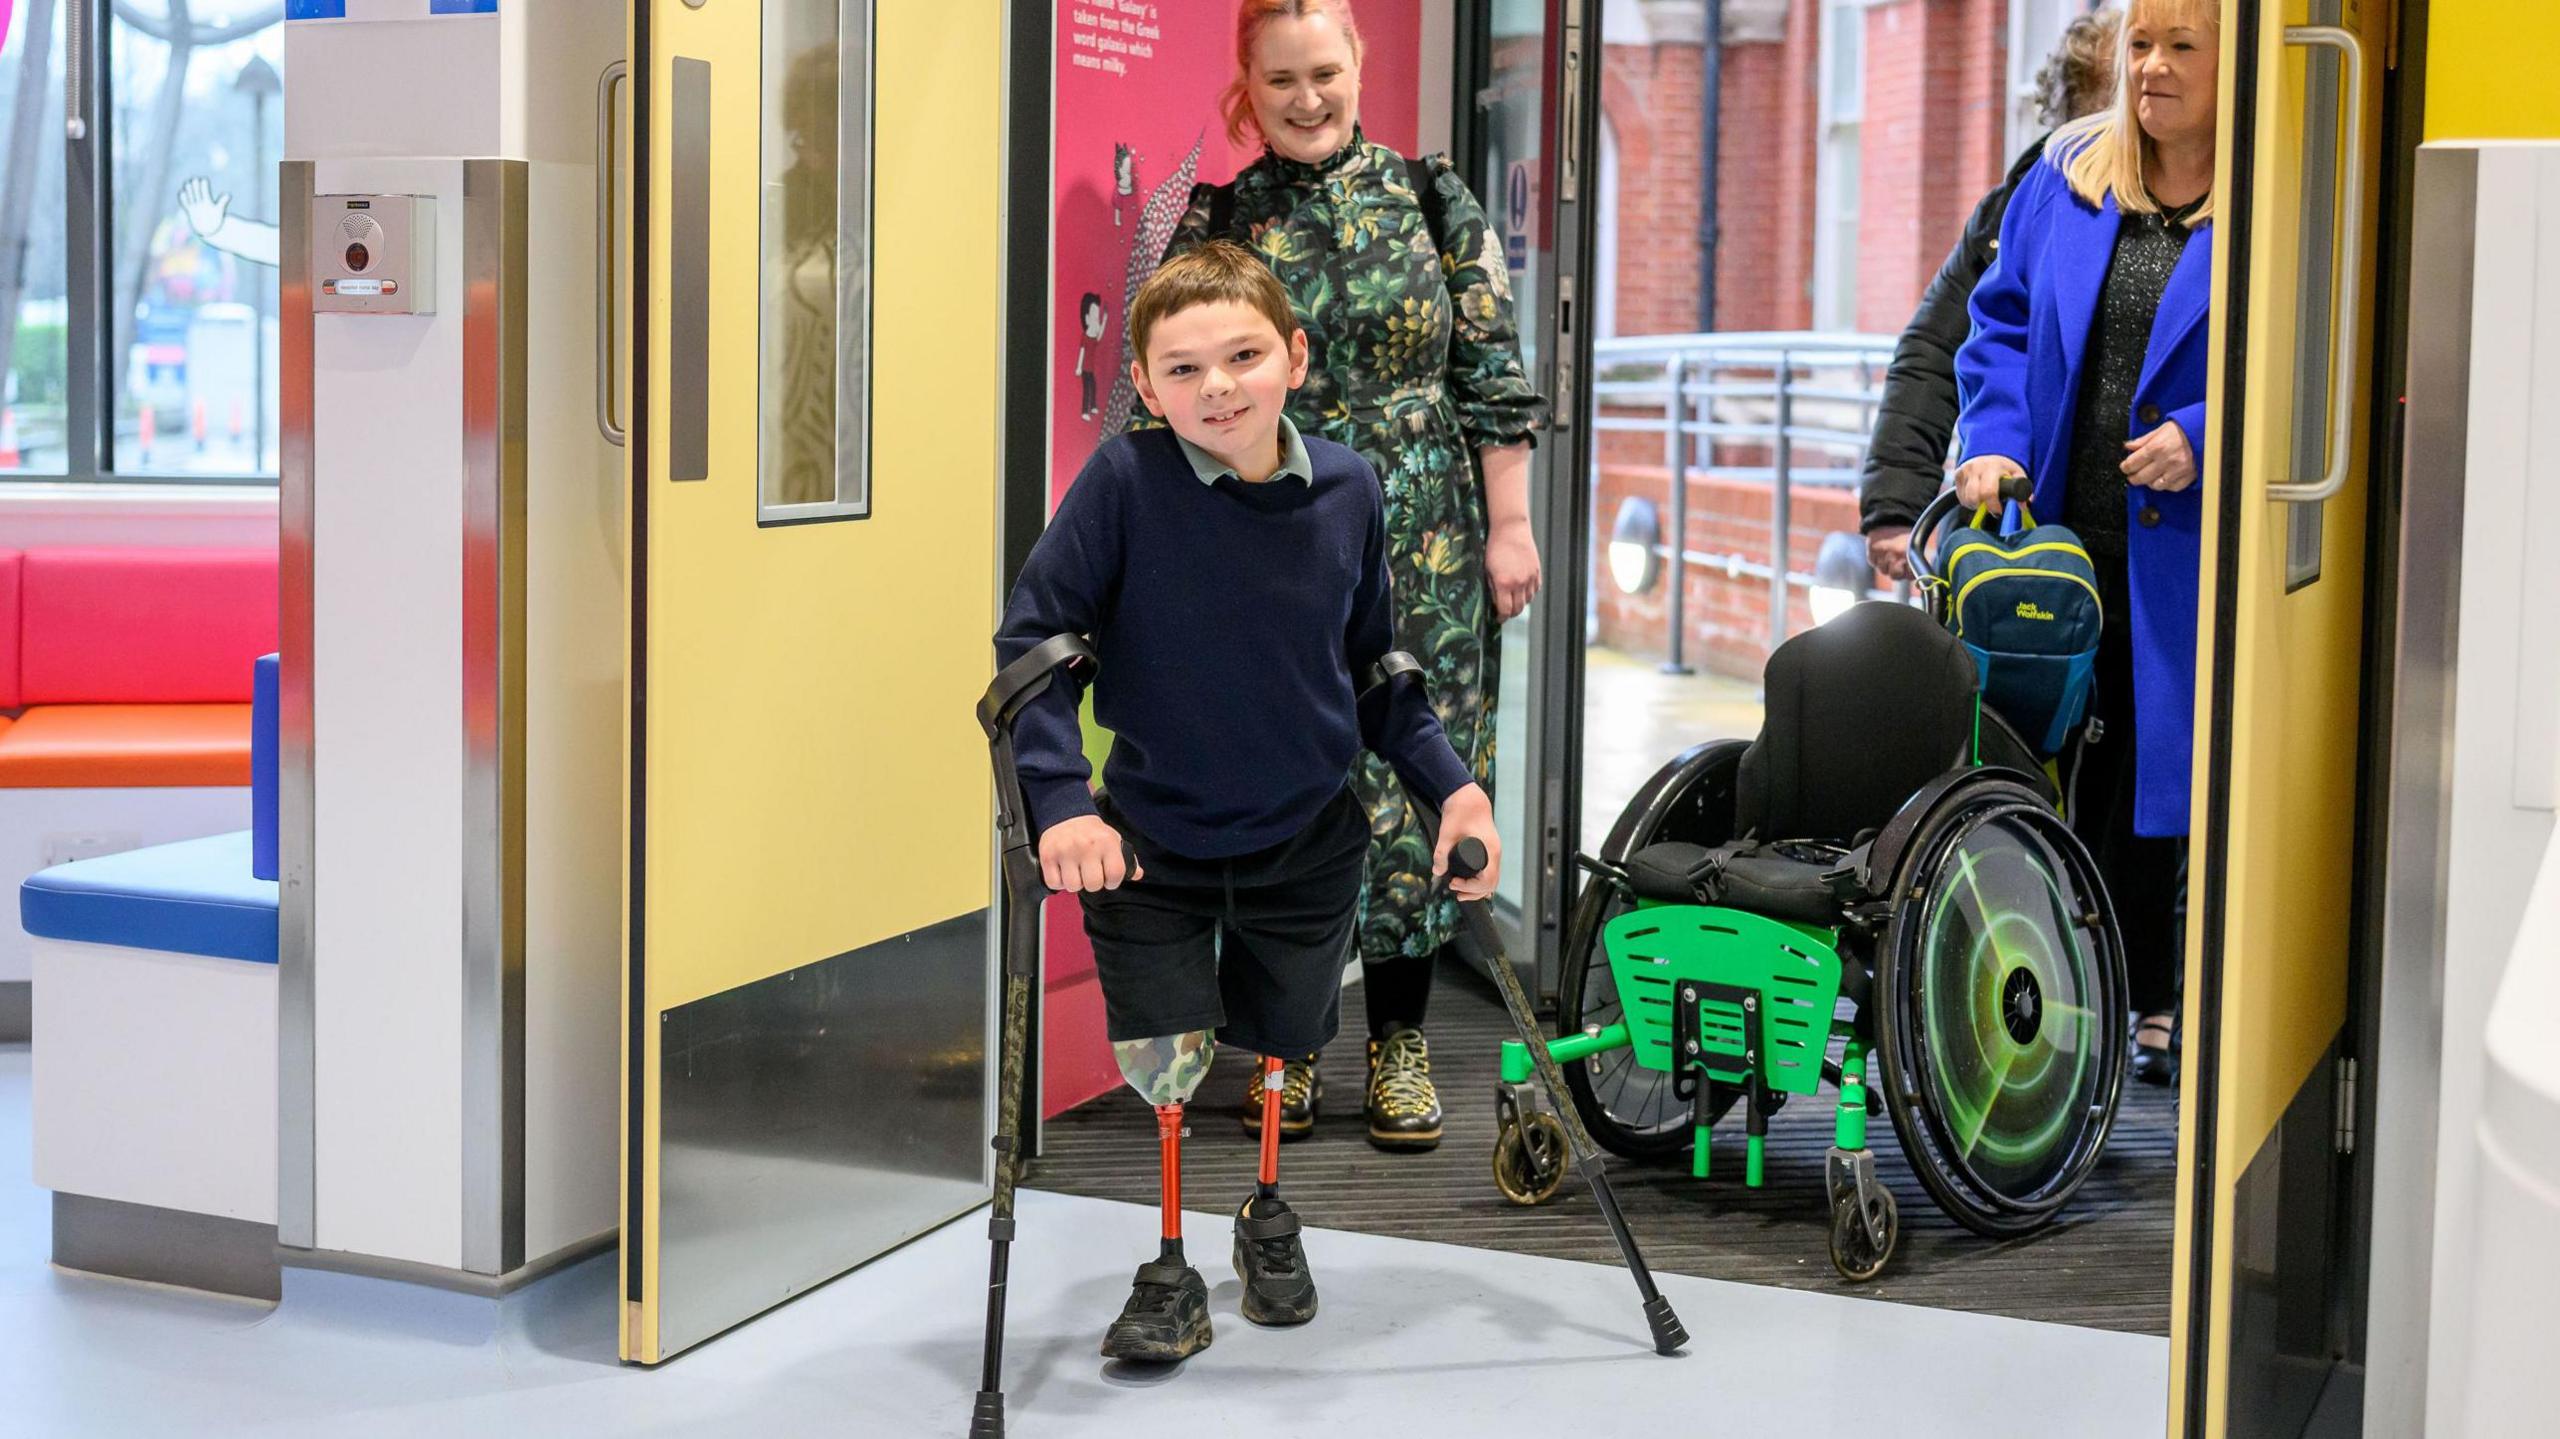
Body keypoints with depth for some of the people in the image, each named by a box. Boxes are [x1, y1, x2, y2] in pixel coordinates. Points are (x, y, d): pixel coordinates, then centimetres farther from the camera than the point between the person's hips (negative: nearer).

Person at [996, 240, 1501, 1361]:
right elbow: (1032, 642, -16)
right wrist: (1061, 803, -26)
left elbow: (1375, 670, 3)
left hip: (1307, 837, 2)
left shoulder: (1347, 489, -10)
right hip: (1151, 835, -2)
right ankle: (1171, 1264, 19)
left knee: (1279, 1037, 15)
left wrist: (1449, 783, -6)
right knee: (1163, 1055, -6)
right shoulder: (1124, 482, -19)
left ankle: (1268, 1214, 45)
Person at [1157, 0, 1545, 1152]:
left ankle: (1399, 1043, 13)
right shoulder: (1218, 221, 4)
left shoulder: (1434, 201, 5)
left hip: (1421, 544, 0)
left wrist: (1509, 526, 1)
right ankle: (1286, 1045, 15)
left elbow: (1493, 377, 5)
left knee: (1416, 773, 1)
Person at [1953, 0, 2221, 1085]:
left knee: (2156, 760, 2)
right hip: (2060, 527, 4)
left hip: (2183, 540, -4)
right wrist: (1994, 442, -2)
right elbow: (2003, 320, 13)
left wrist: (2205, 435, -17)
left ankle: (2143, 999, 17)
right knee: (2068, 760, 10)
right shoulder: (2068, 176, 9)